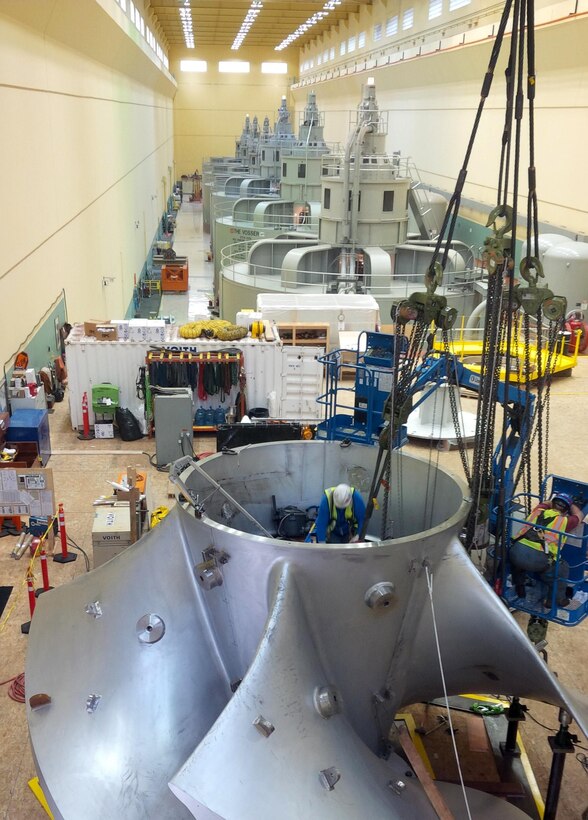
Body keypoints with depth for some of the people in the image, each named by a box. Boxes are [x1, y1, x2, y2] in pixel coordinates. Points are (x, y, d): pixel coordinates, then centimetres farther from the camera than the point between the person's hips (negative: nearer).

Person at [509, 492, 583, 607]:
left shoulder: (538, 511, 20)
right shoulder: (565, 521, 11)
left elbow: (545, 503, 47)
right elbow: (579, 515, 35)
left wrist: (554, 502, 64)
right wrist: (572, 504, 53)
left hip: (516, 553, 4)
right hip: (537, 560, -4)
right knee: (563, 568, 23)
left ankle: (519, 588, 47)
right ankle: (557, 599, 31)